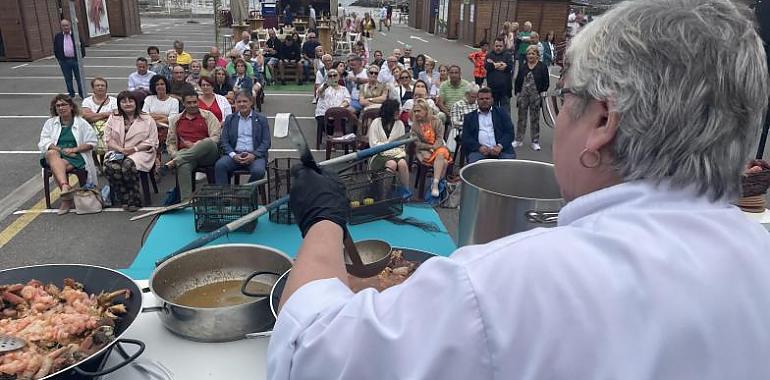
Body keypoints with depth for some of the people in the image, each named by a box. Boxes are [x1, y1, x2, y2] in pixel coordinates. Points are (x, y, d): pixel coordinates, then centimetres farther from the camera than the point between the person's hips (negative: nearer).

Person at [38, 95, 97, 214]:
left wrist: (74, 149, -11)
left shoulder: (81, 123, 9)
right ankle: (65, 186, -49)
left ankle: (65, 200, -26)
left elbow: (91, 143, 3)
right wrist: (61, 150, -11)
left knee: (55, 167, -32)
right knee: (52, 154, -35)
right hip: (56, 154, 2)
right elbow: (44, 143, 7)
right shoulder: (50, 123, 17)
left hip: (75, 156, -2)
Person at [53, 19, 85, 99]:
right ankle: (71, 94, 20)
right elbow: (55, 49, 9)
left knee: (79, 78, 4)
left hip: (76, 60, -2)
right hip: (64, 61, 2)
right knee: (68, 79, 9)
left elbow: (82, 46, 3)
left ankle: (82, 94, 15)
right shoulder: (58, 36, 4)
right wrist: (59, 59, 4)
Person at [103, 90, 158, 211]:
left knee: (128, 165, -35)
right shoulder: (113, 119, 16)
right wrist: (120, 149, -10)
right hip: (117, 151, 3)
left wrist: (135, 148, -12)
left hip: (140, 152, -3)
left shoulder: (147, 119, 7)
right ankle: (124, 199, -18)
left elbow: (151, 142, 1)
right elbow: (108, 139, 9)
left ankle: (134, 200, -21)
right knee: (111, 166, -30)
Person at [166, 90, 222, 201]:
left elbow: (216, 137, 1)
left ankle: (175, 161, -35)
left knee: (209, 142, -37)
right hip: (186, 155, 1)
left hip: (207, 154, -1)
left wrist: (196, 145, -10)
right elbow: (170, 142, 18)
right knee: (183, 166, -36)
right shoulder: (175, 120, 21)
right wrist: (174, 154, -4)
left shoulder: (208, 115, 13)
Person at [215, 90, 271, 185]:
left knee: (258, 170, -33)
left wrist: (254, 155, -13)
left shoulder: (261, 119, 10)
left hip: (255, 155, -2)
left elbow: (266, 142, 4)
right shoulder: (229, 118, 16)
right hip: (235, 154, 2)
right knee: (219, 165, -29)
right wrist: (233, 155, -10)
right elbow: (224, 141, 9)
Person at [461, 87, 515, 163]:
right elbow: (466, 138, 8)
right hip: (479, 151, 0)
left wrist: (500, 146, -12)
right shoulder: (469, 117, 18)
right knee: (473, 161, -32)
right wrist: (479, 147, -12)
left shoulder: (501, 113, 18)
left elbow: (509, 132, 8)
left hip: (501, 149, 1)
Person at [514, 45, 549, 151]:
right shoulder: (523, 67, 8)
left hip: (536, 96, -3)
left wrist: (542, 93, -8)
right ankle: (519, 140, 19)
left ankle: (535, 142, 11)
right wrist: (517, 93, 3)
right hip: (523, 95, 3)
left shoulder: (542, 67, -1)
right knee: (521, 118, 9)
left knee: (535, 119, 4)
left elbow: (546, 82, -1)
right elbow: (518, 81, 9)